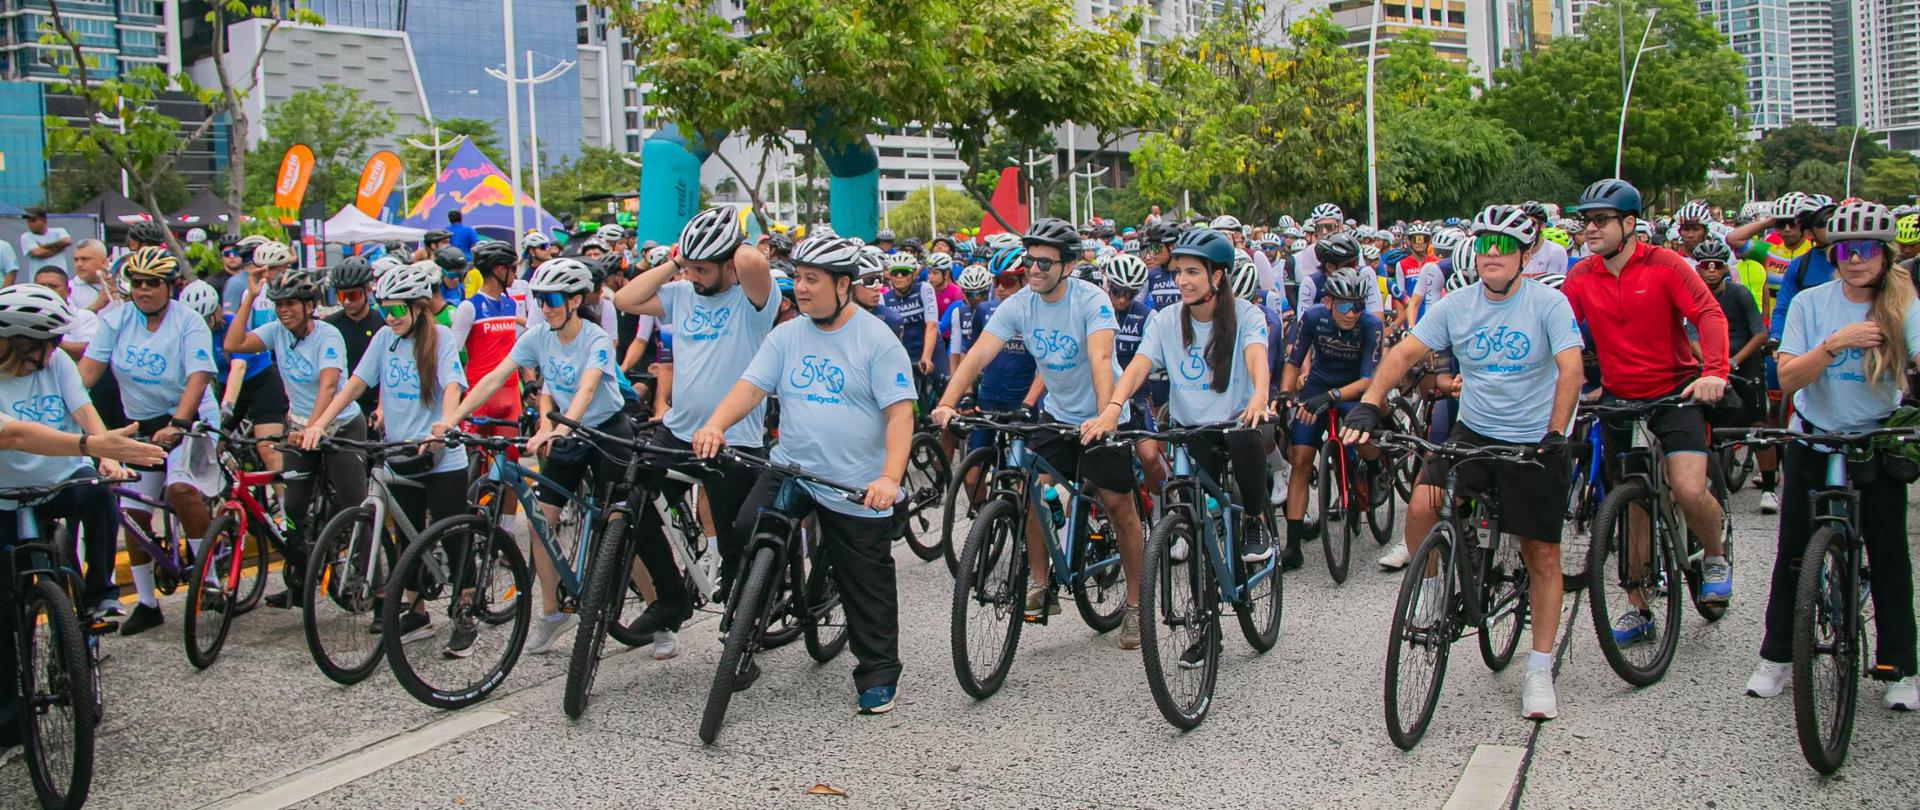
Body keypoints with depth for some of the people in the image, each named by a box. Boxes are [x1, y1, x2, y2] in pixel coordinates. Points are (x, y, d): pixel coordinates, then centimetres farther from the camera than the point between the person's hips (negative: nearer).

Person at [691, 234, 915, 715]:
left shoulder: (876, 340, -9)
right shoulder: (786, 336, 6)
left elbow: (900, 412, -15)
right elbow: (751, 387, -3)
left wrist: (890, 478, -29)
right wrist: (715, 425, -23)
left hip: (859, 488, -4)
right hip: (790, 469, 4)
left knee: (867, 587, 7)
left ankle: (879, 675, 24)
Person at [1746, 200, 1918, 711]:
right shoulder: (1810, 303, -6)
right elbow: (1787, 378, -12)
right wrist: (1835, 343, -27)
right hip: (1814, 443, 0)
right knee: (1793, 552, 5)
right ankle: (1777, 657, 17)